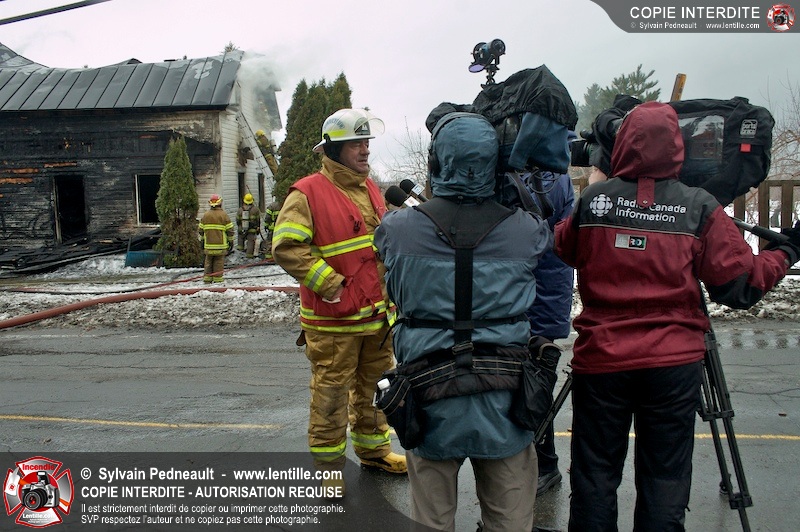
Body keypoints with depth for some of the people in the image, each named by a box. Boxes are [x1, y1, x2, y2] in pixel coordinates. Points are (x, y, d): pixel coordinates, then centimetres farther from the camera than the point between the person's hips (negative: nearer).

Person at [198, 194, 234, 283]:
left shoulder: (205, 215, 5)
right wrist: (231, 241, 4)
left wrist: (202, 240, 20)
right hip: (221, 244, -3)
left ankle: (207, 278, 13)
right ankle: (218, 279, 3)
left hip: (208, 244, 3)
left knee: (208, 261, 12)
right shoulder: (223, 215, -6)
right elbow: (229, 229, -5)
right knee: (219, 262, 2)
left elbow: (201, 229, 10)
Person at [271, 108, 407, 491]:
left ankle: (373, 448, 37)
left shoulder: (370, 189, 12)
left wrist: (389, 295, 17)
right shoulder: (308, 193, -12)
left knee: (376, 385, 19)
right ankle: (328, 463, 22)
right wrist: (329, 283, -20)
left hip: (377, 314, 7)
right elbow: (286, 247, -19)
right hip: (333, 319, -7)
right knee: (330, 393, 3)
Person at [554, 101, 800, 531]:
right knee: (664, 481, 13)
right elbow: (740, 286, -4)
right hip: (674, 365, 0)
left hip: (600, 360, 1)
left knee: (594, 478, 13)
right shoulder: (699, 207, -5)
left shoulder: (593, 199, -3)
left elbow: (563, 248, 15)